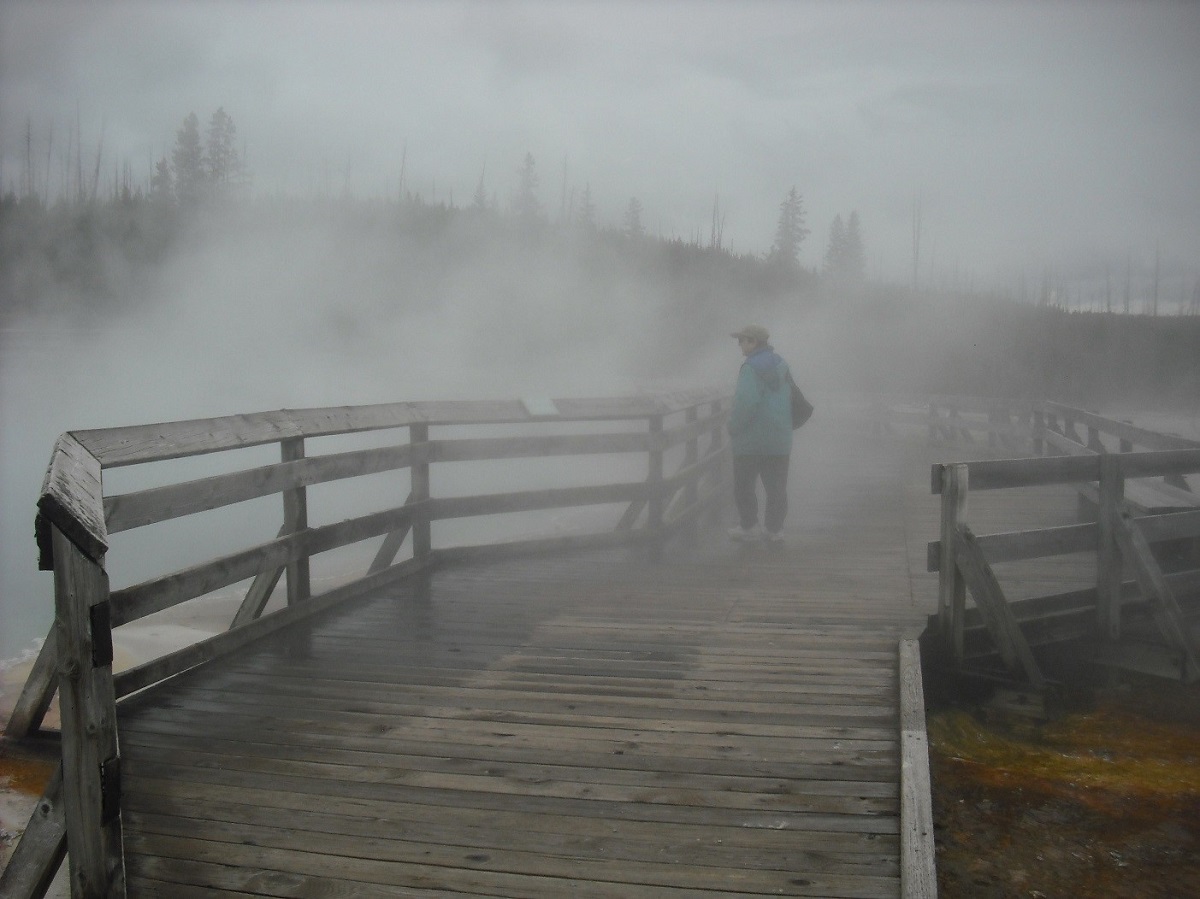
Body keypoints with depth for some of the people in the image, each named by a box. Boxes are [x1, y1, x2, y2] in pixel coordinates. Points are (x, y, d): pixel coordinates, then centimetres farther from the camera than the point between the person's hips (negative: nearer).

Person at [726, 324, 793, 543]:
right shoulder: (781, 366, 11)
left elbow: (746, 402, -26)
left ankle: (750, 527, 11)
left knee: (744, 485, 7)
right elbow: (793, 399, 16)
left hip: (751, 440, -7)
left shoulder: (751, 368, -15)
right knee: (776, 487, 9)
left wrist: (733, 427, -14)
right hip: (779, 441, 7)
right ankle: (774, 529, 11)